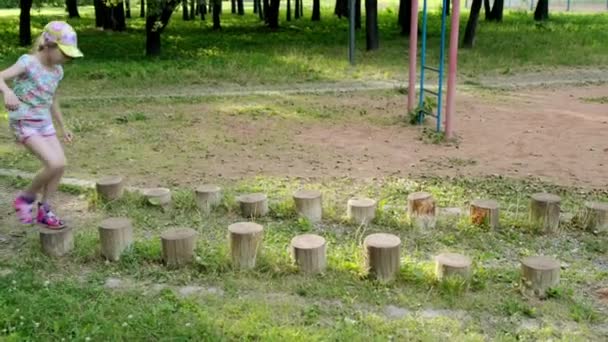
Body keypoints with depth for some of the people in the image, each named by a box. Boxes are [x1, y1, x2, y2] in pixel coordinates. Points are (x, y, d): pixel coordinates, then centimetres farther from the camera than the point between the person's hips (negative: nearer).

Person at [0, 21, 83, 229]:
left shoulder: (57, 70, 6)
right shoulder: (28, 62, -15)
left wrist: (62, 128, 24)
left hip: (44, 123, 7)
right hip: (24, 123, -7)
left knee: (61, 164, -2)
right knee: (54, 163, -20)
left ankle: (44, 210, 14)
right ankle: (26, 198, 3)